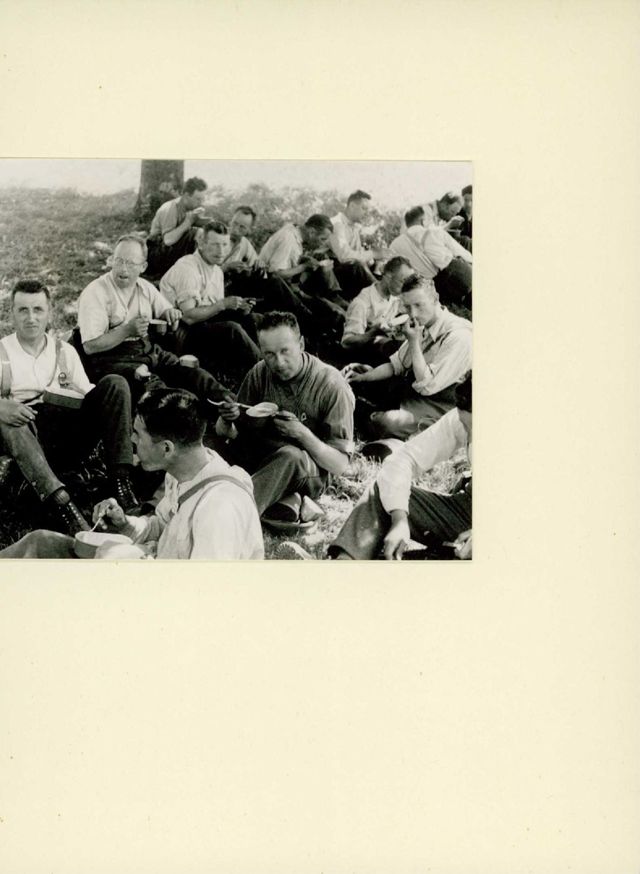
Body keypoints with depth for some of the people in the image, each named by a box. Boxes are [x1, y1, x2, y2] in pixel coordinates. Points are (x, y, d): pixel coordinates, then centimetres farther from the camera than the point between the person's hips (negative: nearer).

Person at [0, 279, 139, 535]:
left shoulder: (65, 351, 22)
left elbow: (89, 394, 14)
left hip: (73, 438, 3)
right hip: (27, 437, -2)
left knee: (114, 383, -15)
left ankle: (121, 483, -27)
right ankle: (60, 503, -48)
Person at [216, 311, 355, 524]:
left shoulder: (331, 385, -15)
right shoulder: (259, 374, -3)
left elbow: (340, 465, -15)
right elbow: (230, 434, 2)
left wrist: (302, 433, -30)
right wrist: (226, 421, -22)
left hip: (309, 472, -5)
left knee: (290, 455, -39)